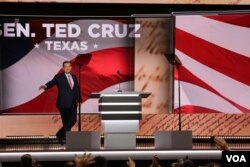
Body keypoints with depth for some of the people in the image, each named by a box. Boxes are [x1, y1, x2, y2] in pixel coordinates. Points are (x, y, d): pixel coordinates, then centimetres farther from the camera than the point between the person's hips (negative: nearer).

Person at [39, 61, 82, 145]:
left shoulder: (74, 77, 14)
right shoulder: (59, 77, -2)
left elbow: (77, 88, 18)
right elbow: (52, 82, -19)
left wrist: (78, 99, 11)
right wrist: (45, 86, -40)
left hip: (73, 103, 5)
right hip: (63, 103, -5)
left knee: (73, 121, -1)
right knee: (66, 122, -2)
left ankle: (60, 135, 14)